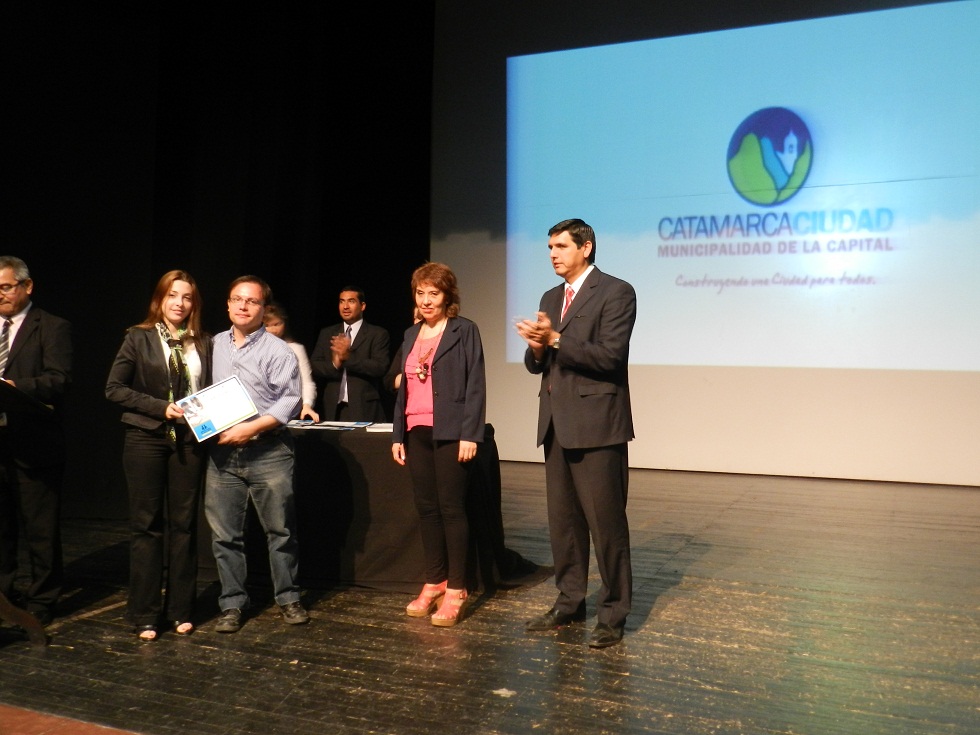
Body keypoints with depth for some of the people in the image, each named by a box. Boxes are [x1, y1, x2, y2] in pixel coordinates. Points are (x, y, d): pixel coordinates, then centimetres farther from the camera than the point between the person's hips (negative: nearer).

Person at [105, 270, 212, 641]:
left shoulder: (204, 344, 9)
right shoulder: (139, 338, 2)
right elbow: (114, 388, -3)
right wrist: (161, 407, -12)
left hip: (189, 440, 2)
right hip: (146, 439, -2)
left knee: (184, 523, 6)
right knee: (146, 524, 3)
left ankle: (180, 610, 16)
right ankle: (145, 615, 12)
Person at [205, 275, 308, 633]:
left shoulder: (278, 351, -2)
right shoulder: (213, 346, 12)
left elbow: (289, 402, -9)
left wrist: (250, 428, -17)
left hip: (267, 452, -3)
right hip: (221, 452, 4)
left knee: (280, 530, 5)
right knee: (224, 535, 7)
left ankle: (288, 598, 21)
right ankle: (232, 604, 20)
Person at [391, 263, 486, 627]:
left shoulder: (464, 330, -2)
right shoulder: (411, 335, 16)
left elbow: (475, 385, -8)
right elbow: (403, 388, 17)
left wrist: (470, 434, -15)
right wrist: (398, 434, 11)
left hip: (450, 433, -6)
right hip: (417, 433, 6)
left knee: (451, 508, -3)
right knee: (426, 508, 9)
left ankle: (456, 590, 6)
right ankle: (433, 583, 20)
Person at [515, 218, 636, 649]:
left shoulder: (616, 292, -6)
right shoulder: (551, 298, 17)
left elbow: (609, 356, -16)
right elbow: (537, 365, 16)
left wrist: (555, 339, -19)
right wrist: (536, 348, -6)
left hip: (596, 424, -7)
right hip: (557, 423, 8)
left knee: (605, 522, -2)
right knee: (562, 520, 13)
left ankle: (612, 614, 9)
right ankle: (569, 603, 25)